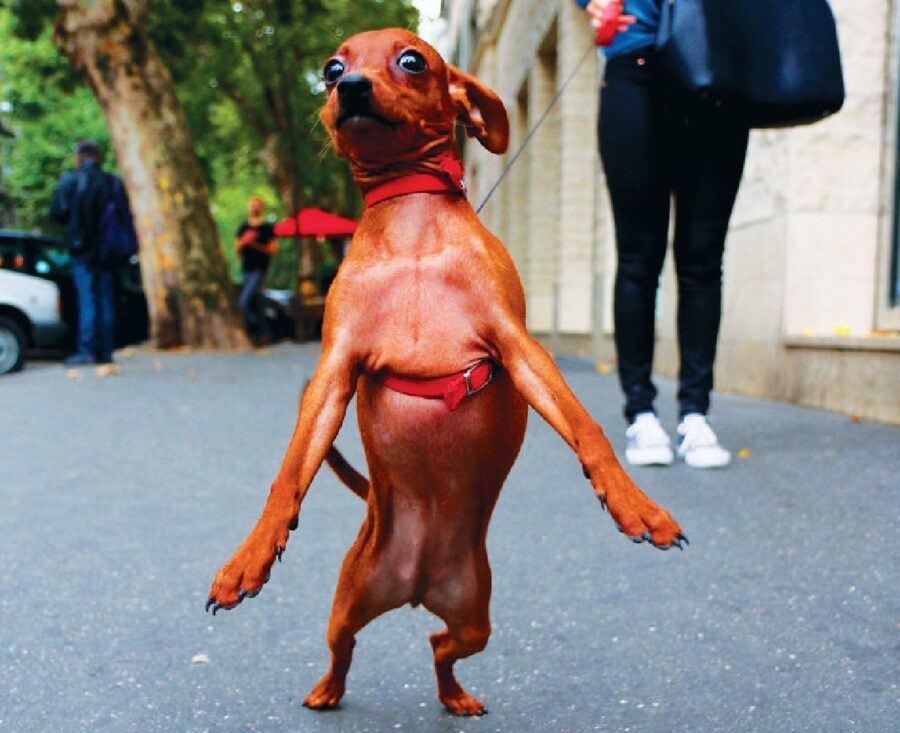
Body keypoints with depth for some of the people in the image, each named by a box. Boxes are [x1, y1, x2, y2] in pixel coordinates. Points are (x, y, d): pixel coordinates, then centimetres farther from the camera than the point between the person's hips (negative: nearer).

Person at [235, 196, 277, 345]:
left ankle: (254, 331, -3)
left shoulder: (267, 228, -1)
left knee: (244, 302, -17)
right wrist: (243, 242, -7)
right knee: (255, 305, 9)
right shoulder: (243, 228, 14)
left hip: (259, 270, -6)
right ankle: (264, 334, 17)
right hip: (246, 270, 6)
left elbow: (273, 249, -4)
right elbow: (237, 248, 14)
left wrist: (256, 245, -15)